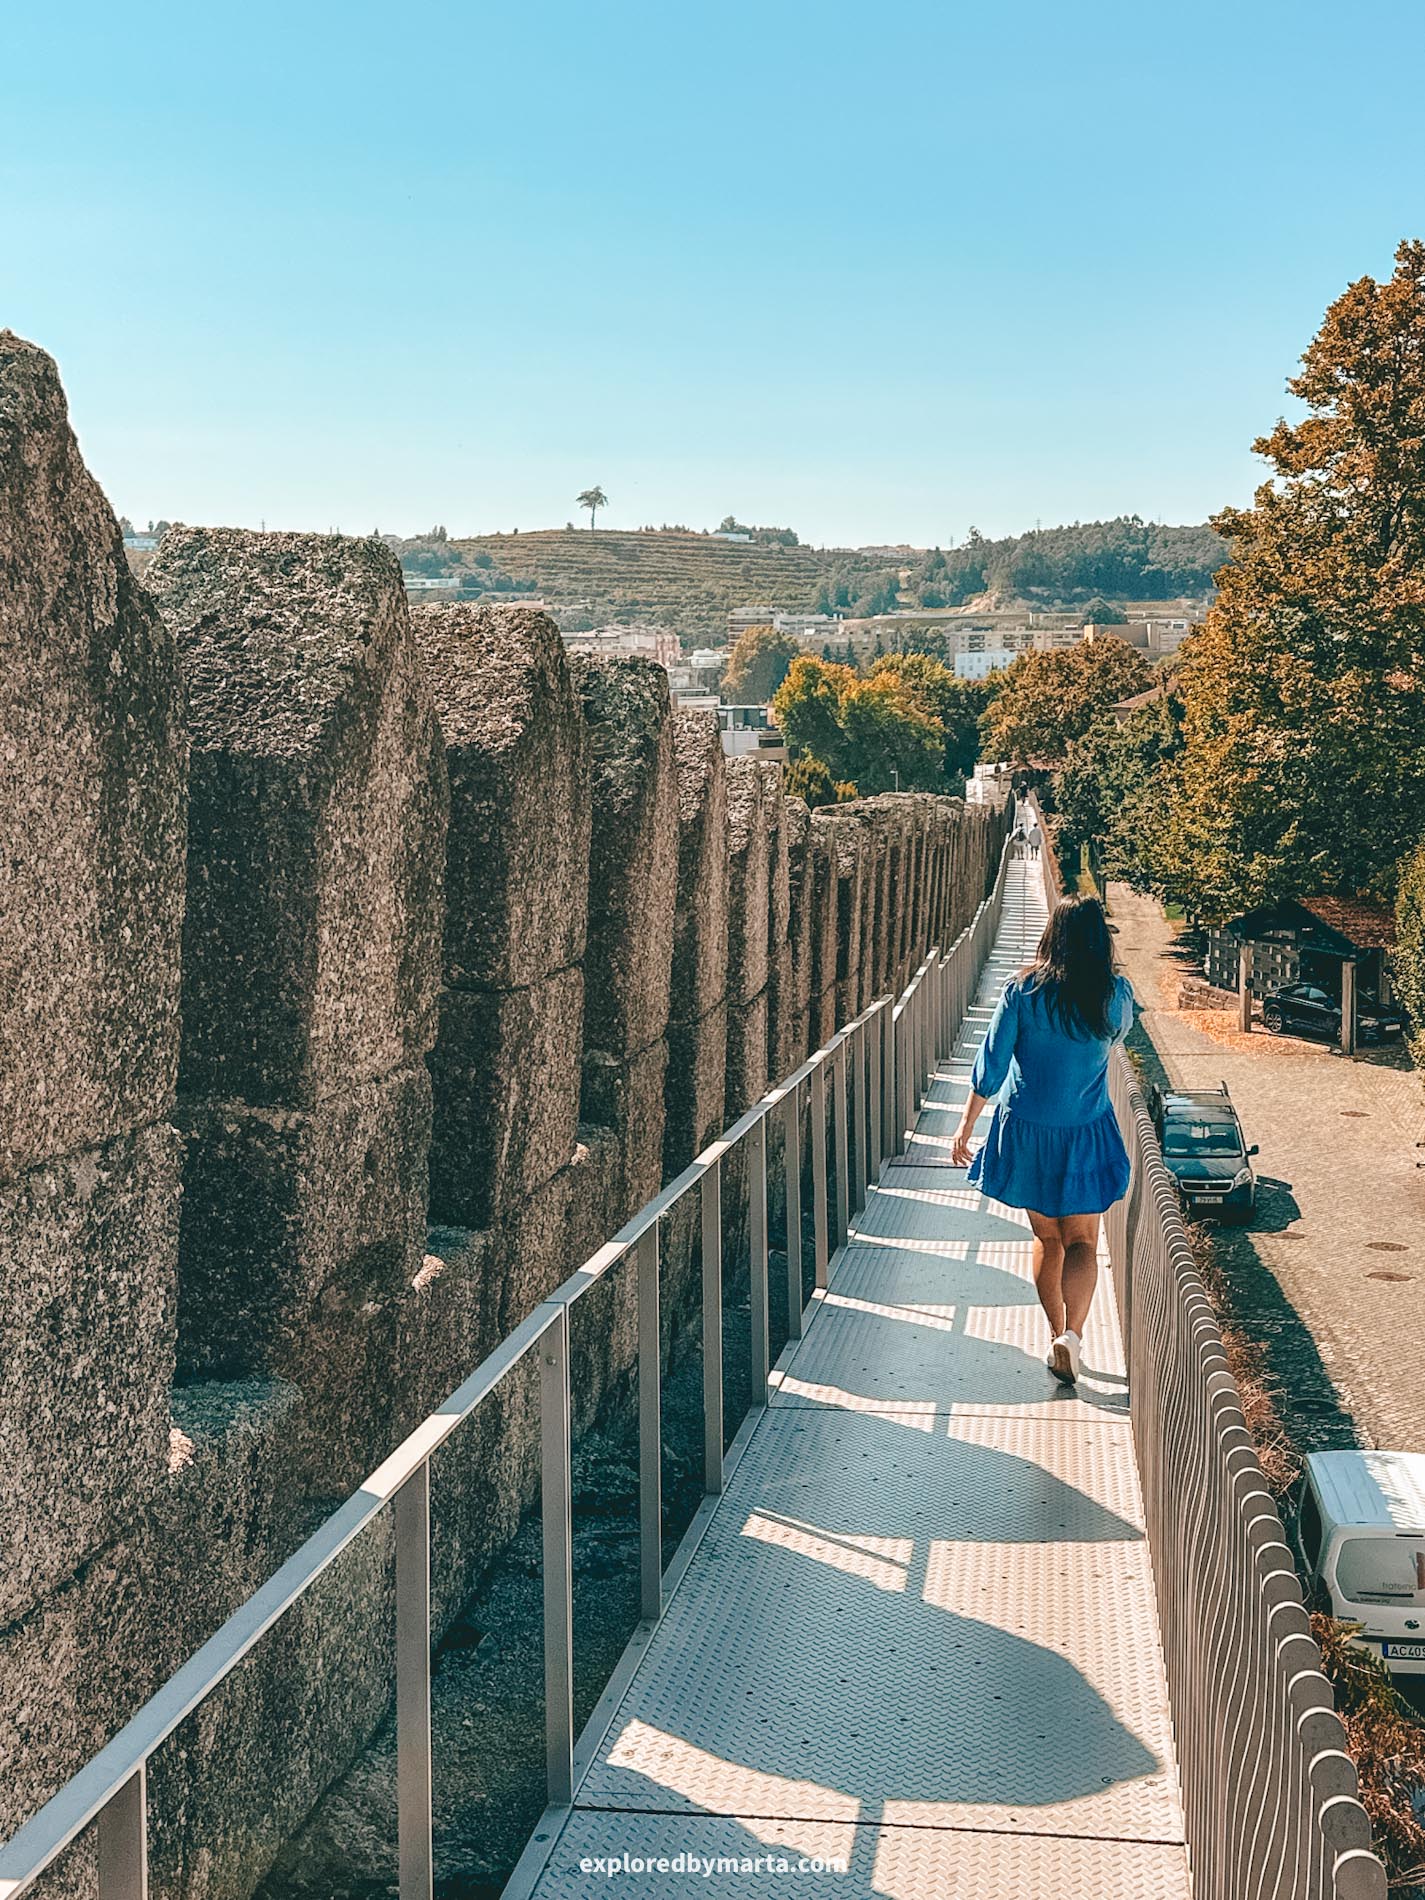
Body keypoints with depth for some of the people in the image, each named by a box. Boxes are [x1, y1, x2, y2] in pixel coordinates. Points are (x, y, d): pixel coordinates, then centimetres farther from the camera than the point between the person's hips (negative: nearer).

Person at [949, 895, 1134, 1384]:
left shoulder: (1023, 990, -11)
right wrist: (1094, 973, 13)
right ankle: (1073, 1332, -16)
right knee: (1081, 1242, 6)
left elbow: (992, 1063, -8)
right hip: (1086, 1137, 0)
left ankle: (1057, 1335, 25)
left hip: (1026, 1132, 1)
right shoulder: (1116, 995, -9)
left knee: (1046, 1238, 17)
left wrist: (966, 1125, 1)